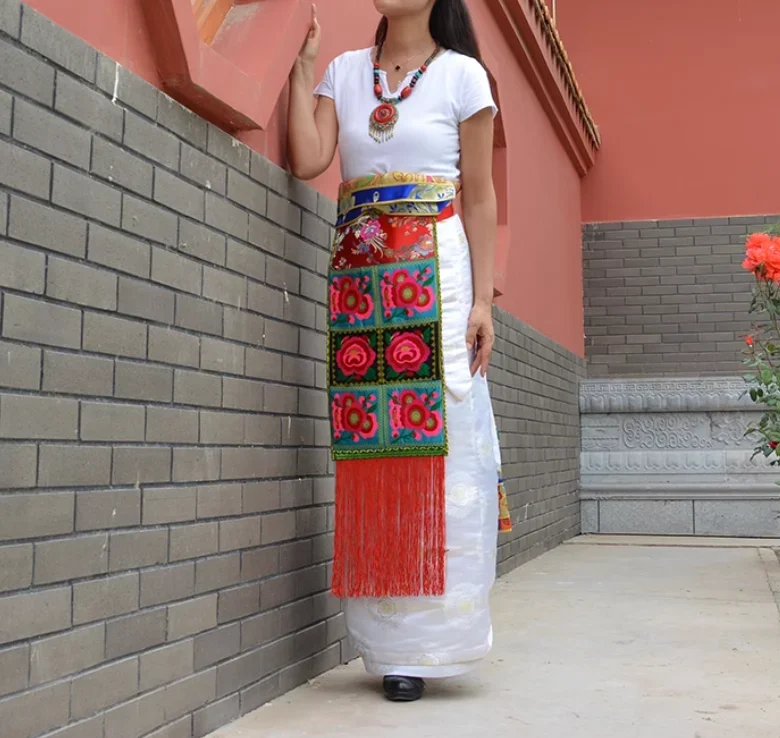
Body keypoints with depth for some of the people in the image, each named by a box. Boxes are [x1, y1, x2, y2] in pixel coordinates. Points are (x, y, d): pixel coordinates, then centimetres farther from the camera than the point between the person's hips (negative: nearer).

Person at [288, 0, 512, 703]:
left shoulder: (461, 74, 7)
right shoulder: (345, 71, 16)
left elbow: (480, 197, 2)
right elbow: (308, 160, 1)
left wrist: (482, 301, -6)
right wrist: (302, 68, 5)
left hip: (434, 275, -3)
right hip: (358, 280, 3)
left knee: (441, 446, -7)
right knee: (370, 454, 0)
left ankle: (429, 636, 3)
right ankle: (394, 645, 8)